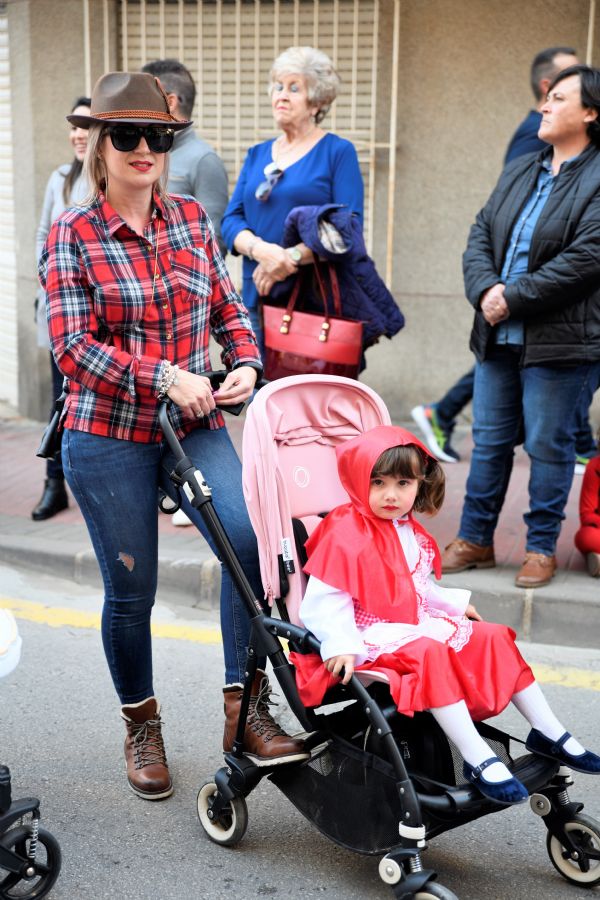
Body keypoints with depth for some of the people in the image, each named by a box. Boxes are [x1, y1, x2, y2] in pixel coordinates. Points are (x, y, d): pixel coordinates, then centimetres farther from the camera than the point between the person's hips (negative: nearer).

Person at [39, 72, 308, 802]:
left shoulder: (192, 219, 6)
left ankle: (246, 707, -5)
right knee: (130, 591, 7)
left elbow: (228, 307, 12)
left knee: (251, 540, -20)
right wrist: (163, 376, -22)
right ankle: (141, 726, 30)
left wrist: (245, 363, -7)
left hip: (195, 426, 3)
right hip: (107, 438, -3)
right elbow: (72, 347, -13)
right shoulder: (72, 236, -6)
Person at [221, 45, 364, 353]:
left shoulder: (338, 152, 1)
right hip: (257, 295, 5)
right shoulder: (257, 155, 17)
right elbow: (231, 220, 8)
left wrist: (291, 257, -19)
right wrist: (260, 249, -13)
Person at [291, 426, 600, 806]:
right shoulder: (345, 535, -17)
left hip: (418, 626, 9)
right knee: (430, 654, -35)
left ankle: (548, 732, 8)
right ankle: (478, 759, -34)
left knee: (494, 637, 1)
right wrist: (341, 646, -32)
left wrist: (455, 603, 16)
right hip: (374, 638, -9)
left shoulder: (410, 532, 11)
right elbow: (323, 602, -21)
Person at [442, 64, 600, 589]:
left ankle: (542, 547, 18)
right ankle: (475, 539, 24)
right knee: (489, 441, 13)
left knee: (549, 446, 3)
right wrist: (485, 290, -9)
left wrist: (514, 297, -16)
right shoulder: (519, 171, 15)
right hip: (498, 336, 7)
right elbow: (480, 237, 10)